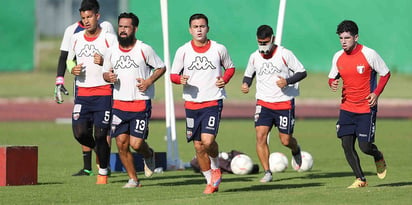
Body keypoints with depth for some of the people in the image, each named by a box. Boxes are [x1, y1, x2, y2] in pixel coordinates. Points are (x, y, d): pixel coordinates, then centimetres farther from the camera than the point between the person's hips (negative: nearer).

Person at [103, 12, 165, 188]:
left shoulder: (144, 50, -5)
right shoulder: (112, 51, 6)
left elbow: (161, 68, 4)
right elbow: (106, 72, 18)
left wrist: (149, 81, -11)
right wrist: (108, 77, -6)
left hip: (141, 104, -4)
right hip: (119, 104, 4)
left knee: (136, 143, -11)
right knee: (121, 144, 0)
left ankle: (148, 155, 25)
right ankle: (133, 179, 14)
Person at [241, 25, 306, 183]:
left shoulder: (285, 54, -7)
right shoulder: (254, 57, 4)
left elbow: (302, 72, -2)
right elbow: (249, 74, 20)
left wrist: (287, 81, -19)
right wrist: (245, 84, -2)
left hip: (285, 103, -3)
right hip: (263, 103, 3)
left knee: (286, 140, 0)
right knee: (260, 136, -15)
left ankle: (296, 150, 38)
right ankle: (267, 172, -7)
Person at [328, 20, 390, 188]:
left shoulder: (369, 54, -11)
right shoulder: (338, 57, 2)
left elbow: (385, 74, -1)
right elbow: (333, 77, 14)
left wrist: (376, 93, -13)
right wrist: (332, 84, -10)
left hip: (366, 108, -4)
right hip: (347, 108, 4)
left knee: (365, 146, -7)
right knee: (346, 144, -5)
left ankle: (378, 157, 28)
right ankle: (360, 179, 7)